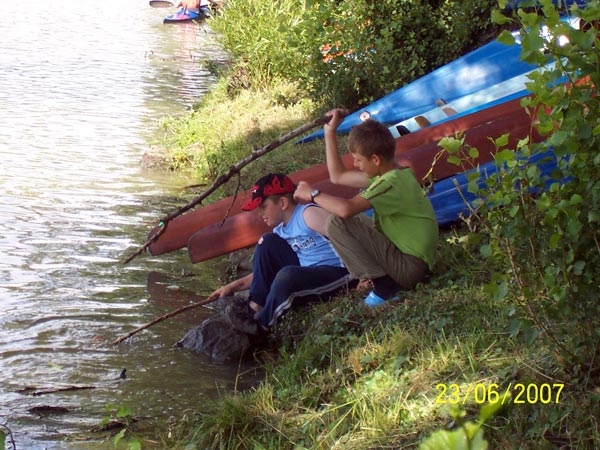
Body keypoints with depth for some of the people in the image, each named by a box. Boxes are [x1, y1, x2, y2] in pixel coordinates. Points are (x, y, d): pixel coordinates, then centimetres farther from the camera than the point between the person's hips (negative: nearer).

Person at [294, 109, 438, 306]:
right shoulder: (388, 174, 9)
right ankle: (375, 275, 10)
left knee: (337, 223, -14)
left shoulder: (393, 183, -21)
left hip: (410, 266, -10)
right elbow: (337, 176, 19)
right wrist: (330, 132, 15)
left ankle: (383, 283, -14)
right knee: (355, 220, 23)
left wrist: (312, 194, -18)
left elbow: (345, 208, -35)